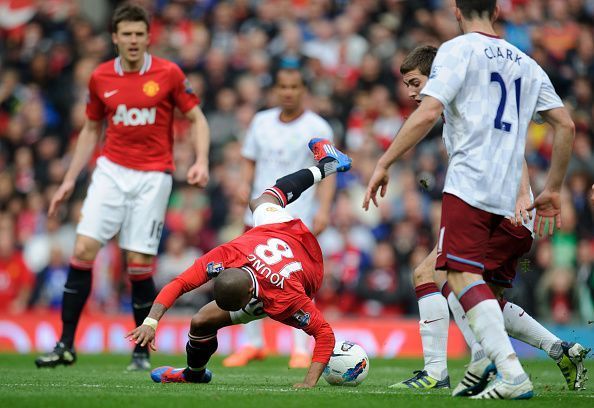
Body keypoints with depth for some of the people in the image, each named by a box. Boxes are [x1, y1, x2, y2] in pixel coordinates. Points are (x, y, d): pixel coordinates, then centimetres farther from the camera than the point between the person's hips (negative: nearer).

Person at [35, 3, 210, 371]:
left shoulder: (168, 73, -4)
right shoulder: (100, 78, 5)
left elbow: (197, 119, 2)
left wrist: (201, 161, -15)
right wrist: (70, 180, 13)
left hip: (153, 176, -3)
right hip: (111, 171, 3)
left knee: (139, 264, -6)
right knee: (83, 250, -9)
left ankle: (142, 352, 11)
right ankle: (66, 344, -3)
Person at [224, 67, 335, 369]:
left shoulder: (317, 128, -1)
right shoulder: (261, 121, 11)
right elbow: (250, 160, 19)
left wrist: (323, 209, -17)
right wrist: (245, 184, -1)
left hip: (298, 215, -4)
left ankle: (301, 349, -4)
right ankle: (253, 344, 17)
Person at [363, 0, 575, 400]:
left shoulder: (457, 50, 2)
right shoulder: (526, 63, 21)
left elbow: (428, 113, -12)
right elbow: (566, 125, 18)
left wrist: (384, 164, -8)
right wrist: (552, 190, 25)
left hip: (469, 183, -7)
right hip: (506, 197, 7)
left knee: (463, 275, -15)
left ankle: (513, 374, -30)